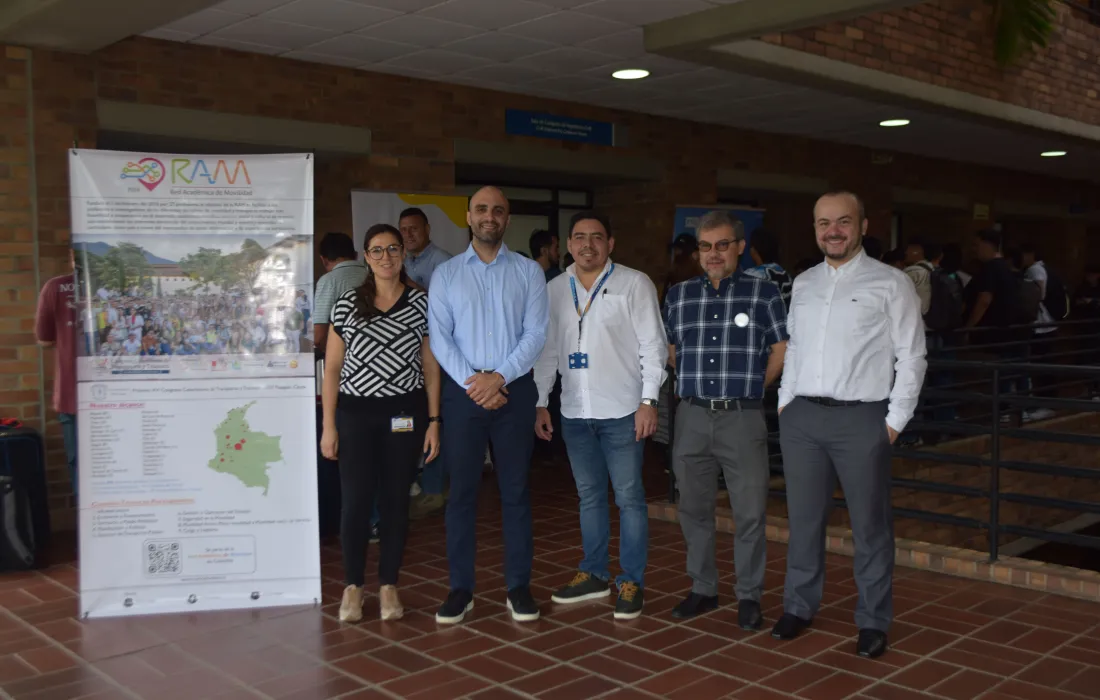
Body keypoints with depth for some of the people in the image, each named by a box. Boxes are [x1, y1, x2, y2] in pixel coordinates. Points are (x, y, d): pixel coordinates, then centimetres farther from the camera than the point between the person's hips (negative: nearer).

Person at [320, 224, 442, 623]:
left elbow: (431, 368, 5)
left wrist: (433, 421, 0)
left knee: (396, 499, 7)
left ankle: (388, 585, 20)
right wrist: (328, 425, -1)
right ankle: (353, 585, 16)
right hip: (355, 412, 0)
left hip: (405, 413, 0)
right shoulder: (346, 305, 3)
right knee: (356, 500, -2)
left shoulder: (421, 304, 3)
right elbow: (332, 368, 4)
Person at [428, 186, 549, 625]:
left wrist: (498, 377, -14)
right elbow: (439, 337, -1)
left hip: (515, 390, 0)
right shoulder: (446, 274, 6)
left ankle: (519, 587, 14)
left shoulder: (529, 272, 5)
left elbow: (536, 333, -3)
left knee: (515, 490, 5)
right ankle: (460, 588, 13)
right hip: (463, 392, 0)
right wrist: (474, 383, -12)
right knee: (461, 490, 4)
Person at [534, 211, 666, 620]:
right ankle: (594, 575, 26)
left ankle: (632, 582, 11)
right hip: (575, 412, 5)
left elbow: (653, 345, -6)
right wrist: (541, 403, 9)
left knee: (629, 497, 1)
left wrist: (648, 401, -12)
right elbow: (547, 350, 13)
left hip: (622, 411, -4)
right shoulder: (555, 290, 9)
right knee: (589, 495, 14)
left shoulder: (634, 284, -4)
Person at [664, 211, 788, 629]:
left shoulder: (764, 293, 0)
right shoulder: (678, 296, 9)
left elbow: (782, 348, 6)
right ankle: (703, 589, 25)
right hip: (692, 418, 3)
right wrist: (693, 382, 11)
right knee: (694, 509, 11)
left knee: (750, 512, 1)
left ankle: (749, 597, 15)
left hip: (743, 418, -3)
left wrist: (754, 386, 3)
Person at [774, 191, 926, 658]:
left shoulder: (890, 283, -2)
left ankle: (873, 621, 18)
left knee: (870, 525, 4)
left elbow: (911, 357, -3)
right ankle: (799, 607, 27)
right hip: (801, 415, 4)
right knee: (803, 518, 13)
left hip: (861, 418, -4)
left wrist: (895, 420, -7)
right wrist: (785, 403, 10)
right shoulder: (803, 284, 13)